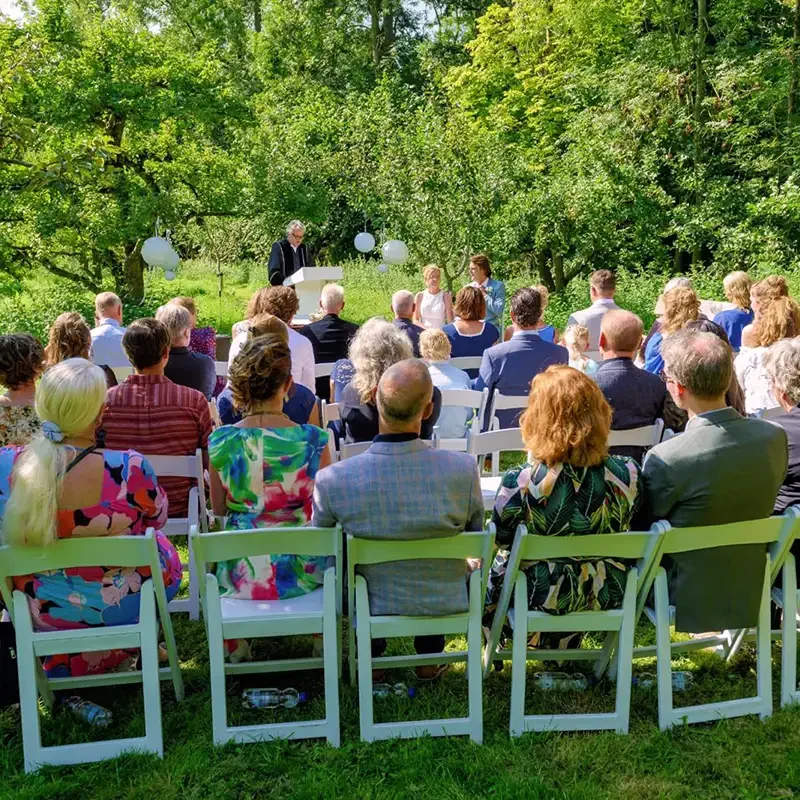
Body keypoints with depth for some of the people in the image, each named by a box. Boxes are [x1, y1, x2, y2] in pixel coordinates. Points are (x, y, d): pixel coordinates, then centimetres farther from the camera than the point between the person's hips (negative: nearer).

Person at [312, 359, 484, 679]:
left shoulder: (332, 479, -28)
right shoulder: (464, 468, -27)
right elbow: (475, 535, -6)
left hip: (373, 605, 0)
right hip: (446, 603, 1)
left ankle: (372, 658, 41)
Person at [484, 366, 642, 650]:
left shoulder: (520, 482, -29)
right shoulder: (627, 473, -19)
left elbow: (500, 539, -10)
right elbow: (626, 532, -1)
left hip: (541, 595, -3)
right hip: (608, 595, 4)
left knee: (484, 569, 29)